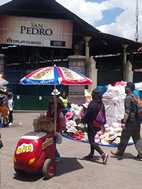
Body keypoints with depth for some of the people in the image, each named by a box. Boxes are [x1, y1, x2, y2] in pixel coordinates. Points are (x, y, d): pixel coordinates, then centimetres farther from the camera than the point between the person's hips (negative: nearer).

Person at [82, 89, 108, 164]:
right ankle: (91, 155, 29)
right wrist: (103, 125, 20)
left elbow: (87, 114, -15)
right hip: (98, 125, 8)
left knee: (91, 141, -4)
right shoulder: (101, 104, 5)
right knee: (92, 139, 21)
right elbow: (104, 115, 12)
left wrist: (83, 121, -1)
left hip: (92, 125, -8)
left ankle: (103, 154, -16)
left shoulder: (92, 103, -18)